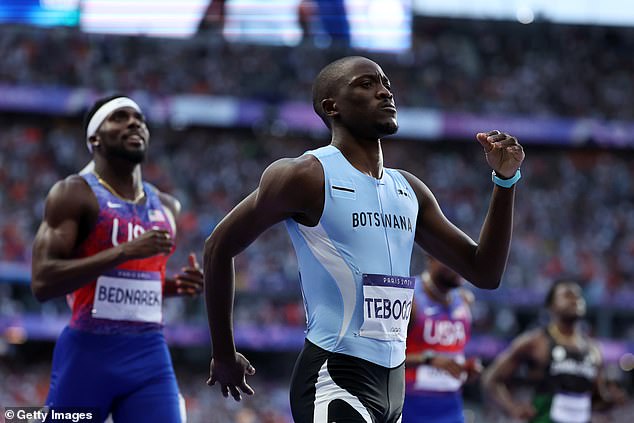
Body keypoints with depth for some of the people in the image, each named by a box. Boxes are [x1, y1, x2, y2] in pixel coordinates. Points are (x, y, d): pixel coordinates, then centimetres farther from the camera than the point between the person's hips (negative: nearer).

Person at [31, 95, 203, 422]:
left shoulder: (166, 207, 14)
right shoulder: (73, 195, -6)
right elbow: (42, 283, -17)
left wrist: (177, 286, 6)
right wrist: (125, 251, -23)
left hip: (151, 358, 5)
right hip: (88, 353, -5)